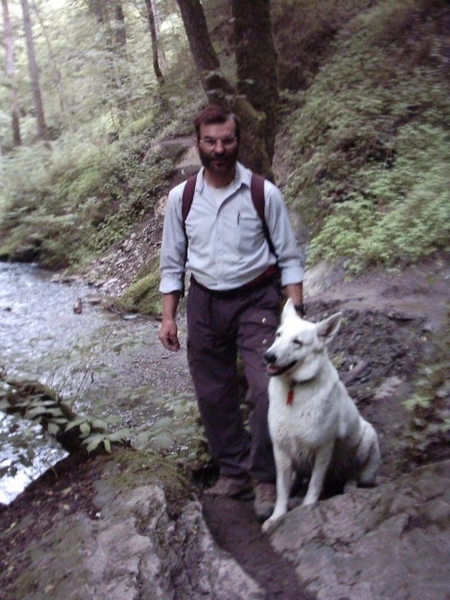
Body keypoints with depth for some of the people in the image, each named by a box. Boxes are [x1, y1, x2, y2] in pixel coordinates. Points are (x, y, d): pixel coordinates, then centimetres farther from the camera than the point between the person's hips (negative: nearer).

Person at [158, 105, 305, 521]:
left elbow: (289, 257, -2)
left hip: (256, 300, -2)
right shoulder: (181, 198, 0)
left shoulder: (264, 194, -7)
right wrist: (169, 316, 2)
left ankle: (264, 479, 8)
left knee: (267, 390, -12)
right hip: (204, 304, 3)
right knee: (214, 395, 9)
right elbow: (172, 262, 7)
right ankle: (233, 472, 28)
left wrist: (295, 311, -10)